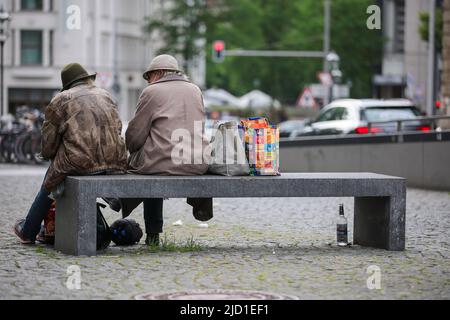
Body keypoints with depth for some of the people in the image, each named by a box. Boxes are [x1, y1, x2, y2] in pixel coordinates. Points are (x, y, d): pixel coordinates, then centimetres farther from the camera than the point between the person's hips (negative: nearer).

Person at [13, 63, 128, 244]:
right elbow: (117, 129, 17)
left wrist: (48, 155, 23)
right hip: (115, 162, 5)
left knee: (49, 183, 23)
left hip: (79, 162, -5)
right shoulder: (106, 96, 17)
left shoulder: (61, 100, 3)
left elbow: (49, 137, 4)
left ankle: (28, 232, 36)